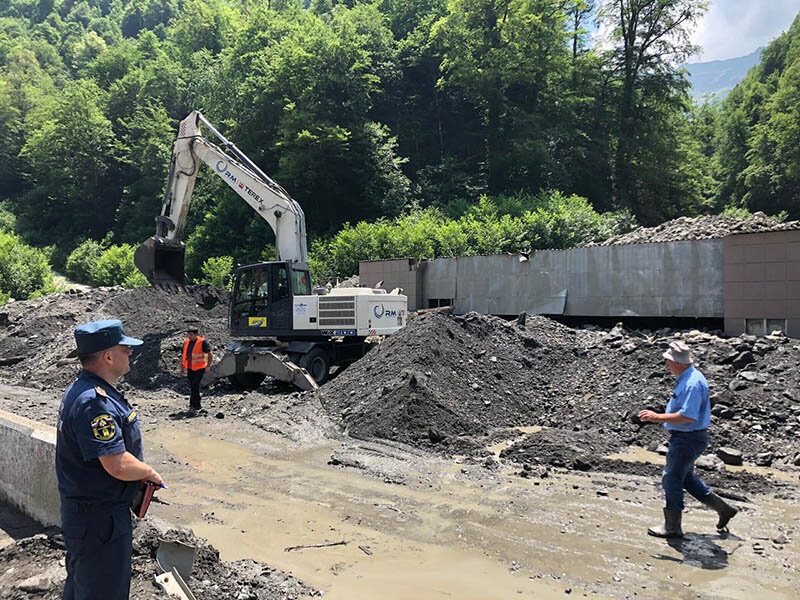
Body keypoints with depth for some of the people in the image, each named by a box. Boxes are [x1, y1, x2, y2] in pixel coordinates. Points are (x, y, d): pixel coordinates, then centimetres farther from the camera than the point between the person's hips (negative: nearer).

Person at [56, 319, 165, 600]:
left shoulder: (83, 390, 8)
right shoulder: (94, 402, -28)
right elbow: (118, 465, -32)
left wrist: (141, 473, 11)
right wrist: (150, 473, -13)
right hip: (99, 519, -11)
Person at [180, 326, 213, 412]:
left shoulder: (202, 342, -10)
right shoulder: (186, 342, 7)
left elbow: (210, 355, -9)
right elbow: (183, 355, 17)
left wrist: (208, 366, -13)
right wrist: (182, 367, 14)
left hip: (199, 368, -6)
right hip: (190, 368, 6)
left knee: (195, 385, -15)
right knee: (193, 386, 10)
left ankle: (193, 404, -9)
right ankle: (197, 405, 19)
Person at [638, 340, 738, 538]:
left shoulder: (692, 383, -25)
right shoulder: (686, 378, 9)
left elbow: (689, 416, -29)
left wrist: (658, 417, -24)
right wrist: (660, 417, 12)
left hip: (688, 439, -11)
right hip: (685, 437, 11)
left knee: (672, 479, 2)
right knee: (686, 478, 22)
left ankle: (672, 527, 15)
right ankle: (723, 509, 29)